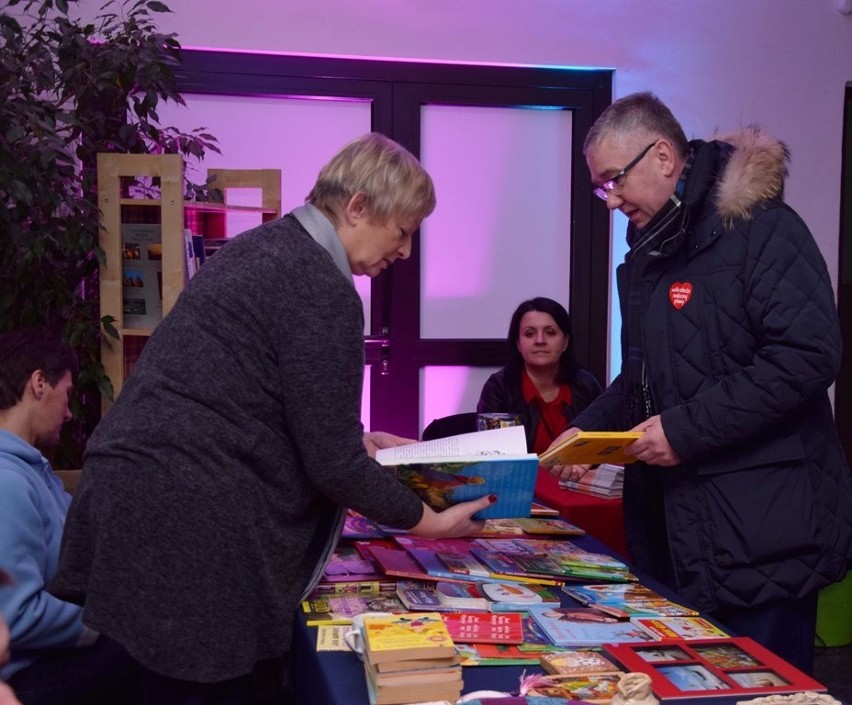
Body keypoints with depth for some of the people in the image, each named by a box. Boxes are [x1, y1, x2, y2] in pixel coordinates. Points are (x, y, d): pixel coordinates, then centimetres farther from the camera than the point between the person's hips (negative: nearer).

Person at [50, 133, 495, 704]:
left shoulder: (262, 247, 13)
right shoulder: (323, 289, -16)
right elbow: (331, 462, -14)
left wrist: (358, 443, 25)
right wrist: (429, 521, -1)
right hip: (193, 525, -10)